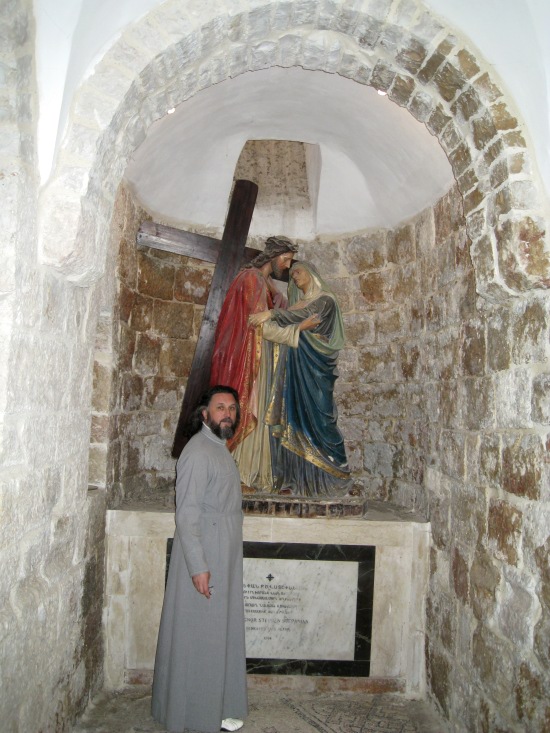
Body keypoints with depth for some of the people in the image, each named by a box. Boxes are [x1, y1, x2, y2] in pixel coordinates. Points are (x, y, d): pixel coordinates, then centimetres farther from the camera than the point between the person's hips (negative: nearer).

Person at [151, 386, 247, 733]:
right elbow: (187, 514, -22)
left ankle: (218, 705, 33)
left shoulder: (221, 449, 11)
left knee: (221, 633, 18)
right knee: (200, 635, 4)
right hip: (203, 560, -9)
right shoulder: (198, 452, -19)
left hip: (225, 559, 9)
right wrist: (198, 567, -24)